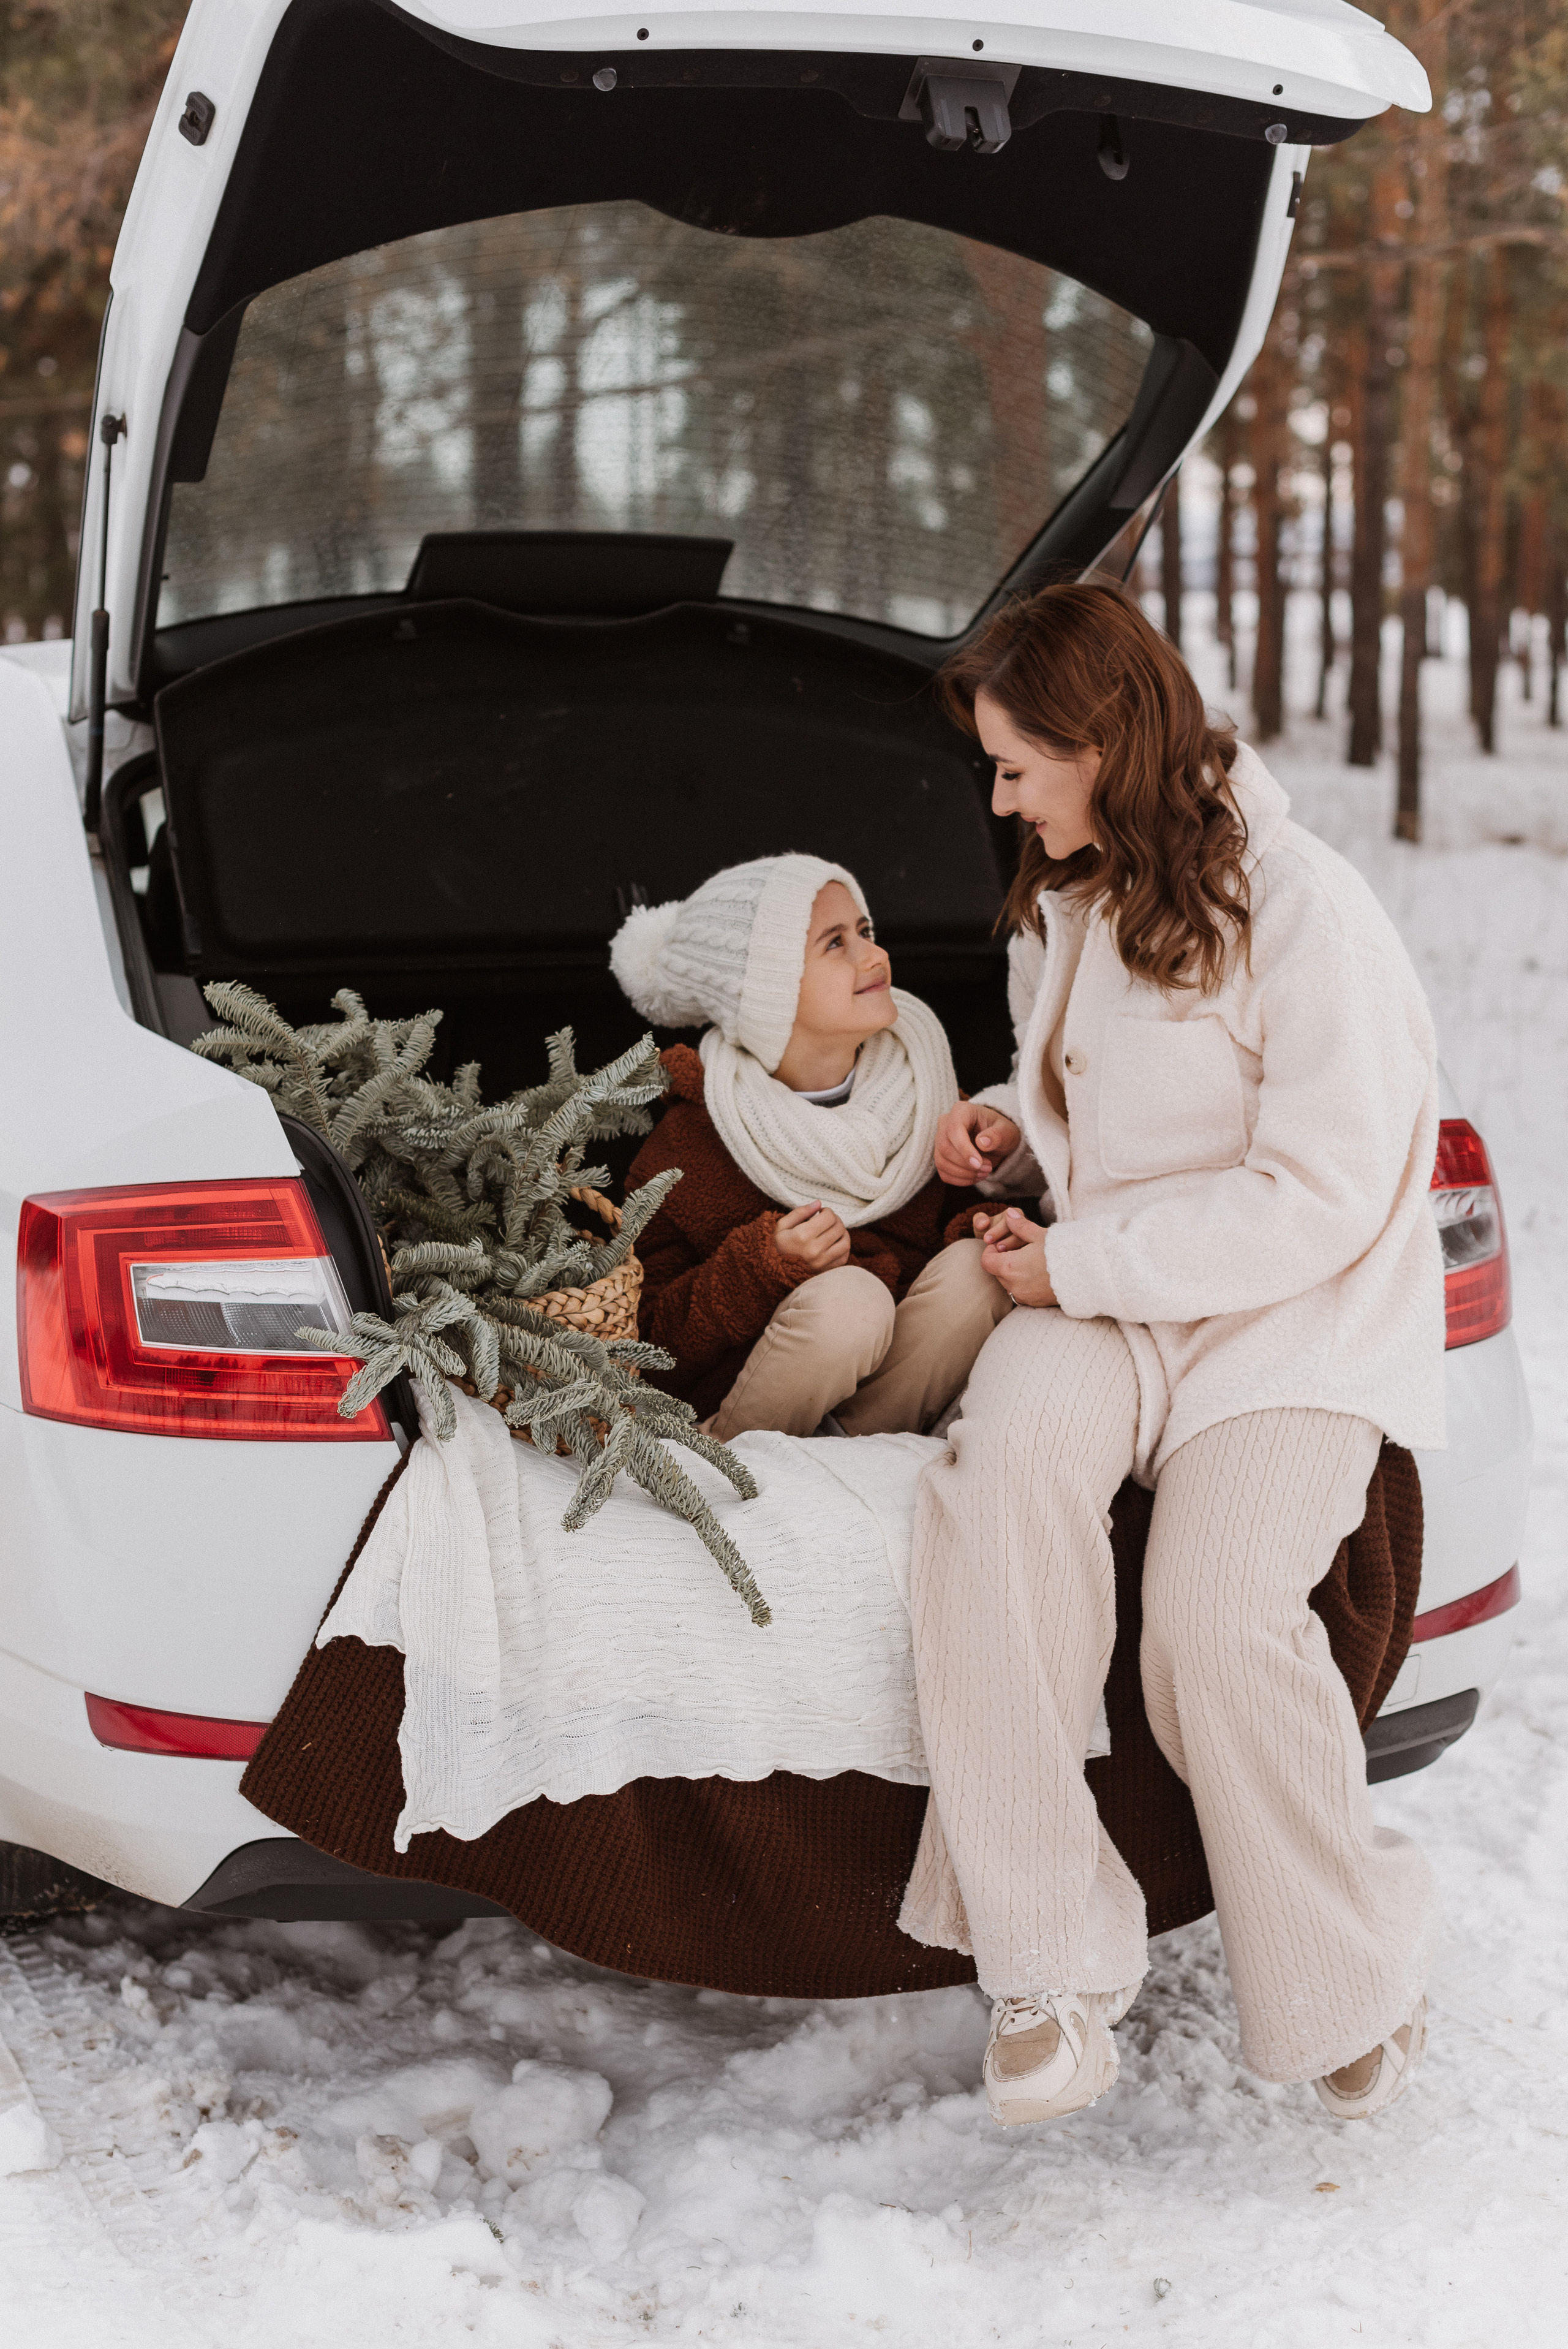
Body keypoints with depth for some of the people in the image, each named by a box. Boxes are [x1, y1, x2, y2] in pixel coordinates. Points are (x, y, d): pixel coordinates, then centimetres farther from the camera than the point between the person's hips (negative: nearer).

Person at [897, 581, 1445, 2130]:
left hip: (1297, 1321, -5)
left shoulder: (1305, 914, -13)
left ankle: (1349, 1985, 0)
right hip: (1102, 1304, 6)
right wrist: (1020, 1129, 8)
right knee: (1001, 1476, -29)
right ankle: (1050, 1962, -22)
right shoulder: (1065, 902, 13)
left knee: (1217, 1610, -29)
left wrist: (1077, 1260, -15)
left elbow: (1321, 1201, -17)